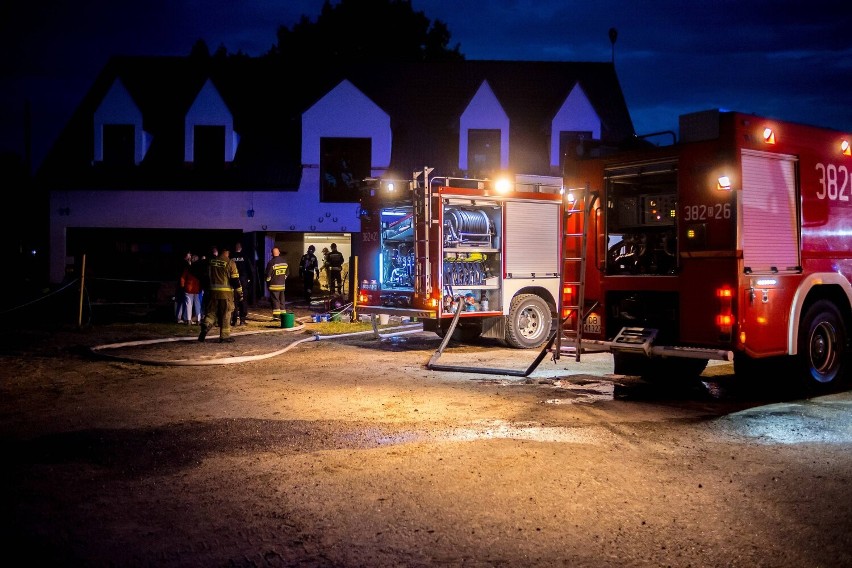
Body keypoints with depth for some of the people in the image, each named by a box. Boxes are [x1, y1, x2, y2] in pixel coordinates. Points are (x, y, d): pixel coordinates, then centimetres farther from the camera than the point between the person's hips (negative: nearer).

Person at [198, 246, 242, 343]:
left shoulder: (211, 262, 6)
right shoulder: (230, 263, -8)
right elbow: (235, 279, -9)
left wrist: (206, 291, 25)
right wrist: (240, 292, -2)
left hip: (213, 291, 4)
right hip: (226, 292, -4)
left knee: (211, 312, 13)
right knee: (226, 314, 3)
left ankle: (205, 327, -8)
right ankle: (224, 336, 7)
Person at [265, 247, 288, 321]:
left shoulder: (271, 262, -13)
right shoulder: (284, 262, 7)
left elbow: (268, 275, -10)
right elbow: (286, 274, 15)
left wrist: (267, 283, 4)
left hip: (274, 285, -6)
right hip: (282, 285, 6)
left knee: (275, 301, -3)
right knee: (282, 301, 12)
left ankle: (276, 316, -7)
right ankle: (282, 315, 15)